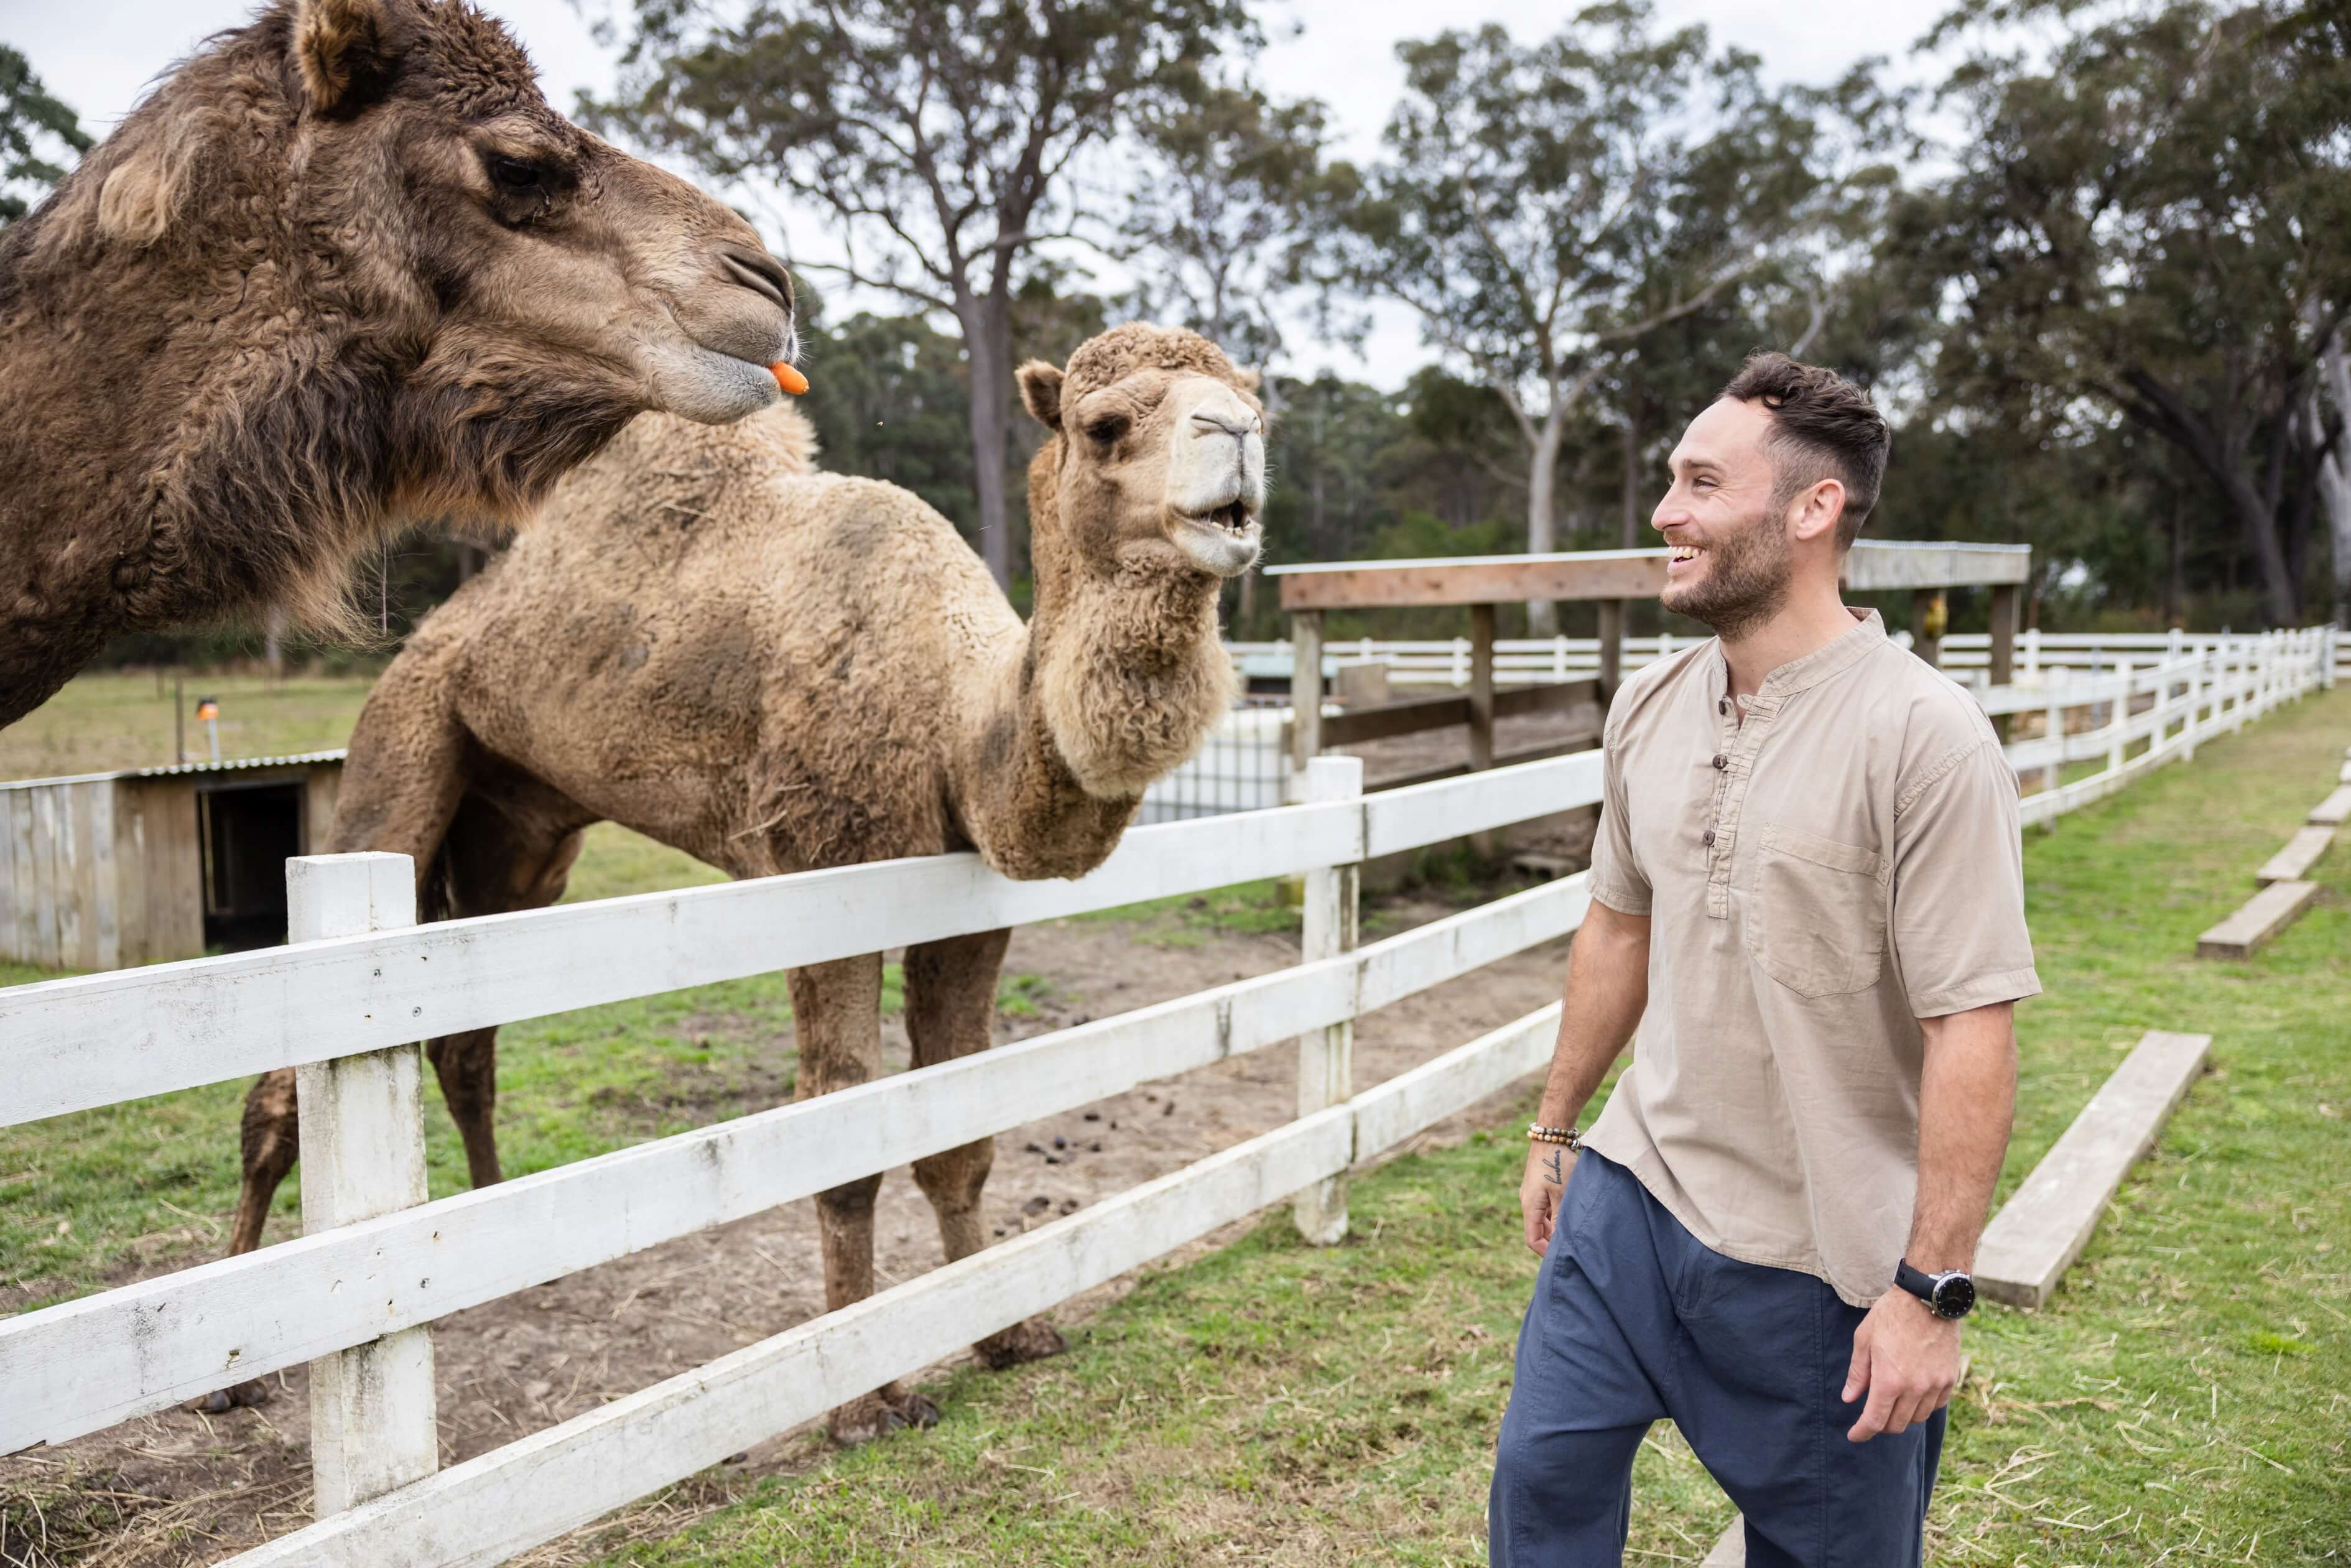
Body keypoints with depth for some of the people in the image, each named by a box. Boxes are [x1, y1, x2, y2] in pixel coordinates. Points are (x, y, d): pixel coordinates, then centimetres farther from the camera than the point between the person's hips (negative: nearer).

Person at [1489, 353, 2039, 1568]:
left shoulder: (1924, 737, -19)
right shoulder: (1649, 708, 2)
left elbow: (1972, 1030, -20)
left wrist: (1932, 1290, -19)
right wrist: (1555, 1127, 19)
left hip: (1824, 1262, -5)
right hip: (1632, 1194, 6)